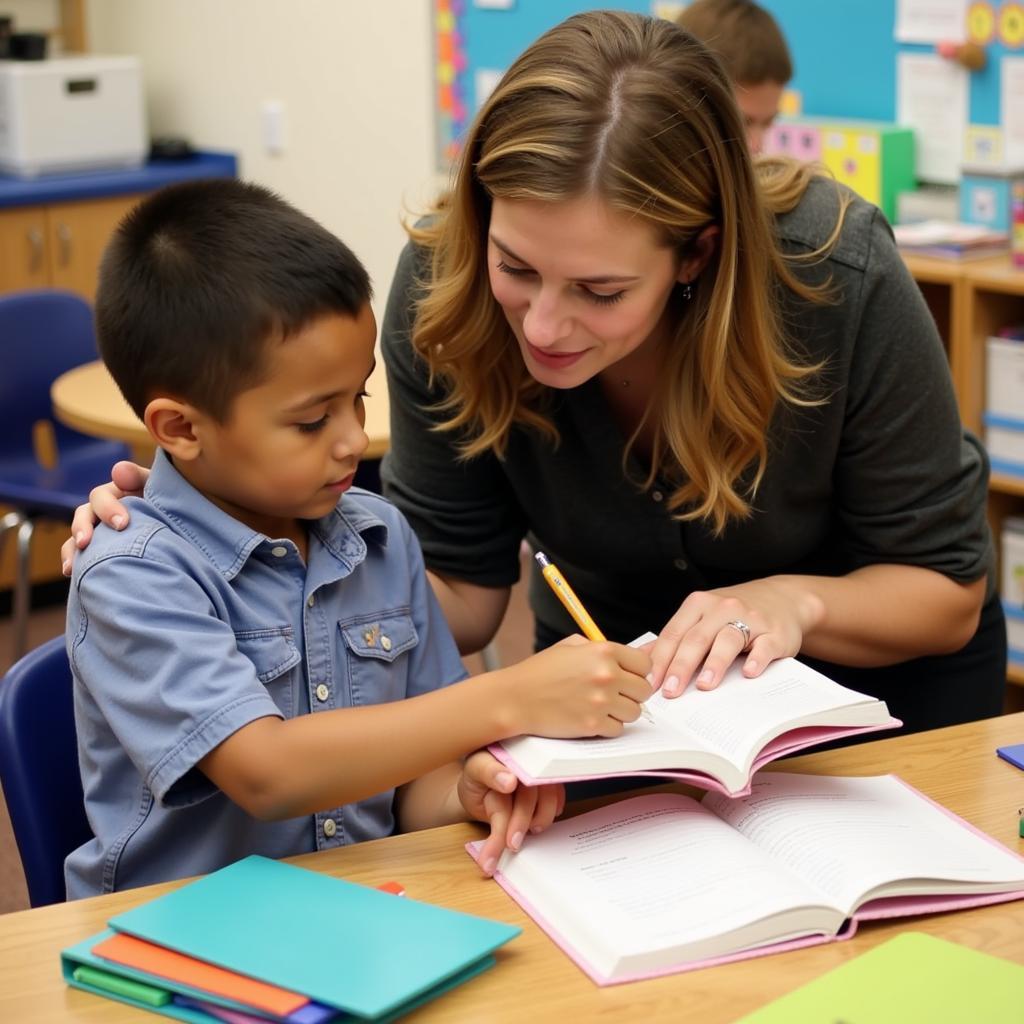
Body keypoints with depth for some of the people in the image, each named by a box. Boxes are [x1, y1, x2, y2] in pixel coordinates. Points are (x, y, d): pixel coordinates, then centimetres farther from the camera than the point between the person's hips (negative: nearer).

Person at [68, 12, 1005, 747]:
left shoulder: (839, 277, -31)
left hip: (872, 667, 0)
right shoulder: (442, 287, -25)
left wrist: (794, 600, -36)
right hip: (616, 670, 1)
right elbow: (458, 593, -15)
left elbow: (946, 586, -16)